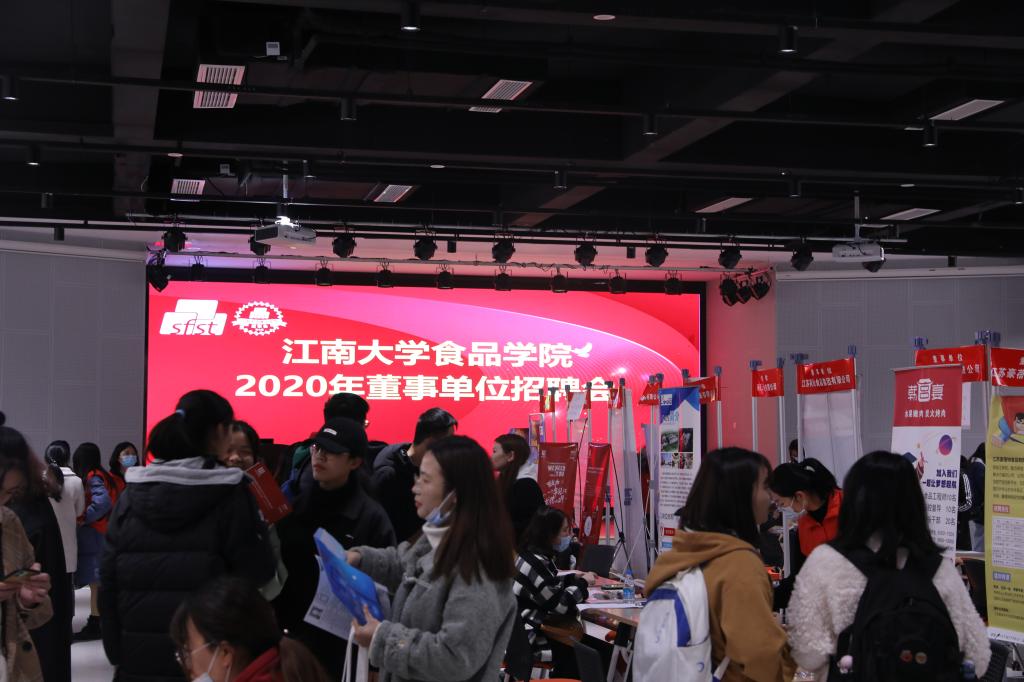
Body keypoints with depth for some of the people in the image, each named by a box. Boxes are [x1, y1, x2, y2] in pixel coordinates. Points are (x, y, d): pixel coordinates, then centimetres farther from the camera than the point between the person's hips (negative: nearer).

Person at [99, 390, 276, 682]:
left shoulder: (133, 492, 4)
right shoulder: (229, 494, -8)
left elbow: (109, 579, 4)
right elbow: (258, 572, -8)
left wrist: (116, 649, 10)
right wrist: (260, 529, 9)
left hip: (139, 656, 4)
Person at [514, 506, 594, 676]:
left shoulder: (535, 555, 8)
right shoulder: (536, 562, -22)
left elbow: (549, 586, 23)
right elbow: (560, 604, -20)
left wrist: (575, 578, 10)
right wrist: (582, 583, -6)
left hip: (533, 628, 10)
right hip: (526, 639, -10)